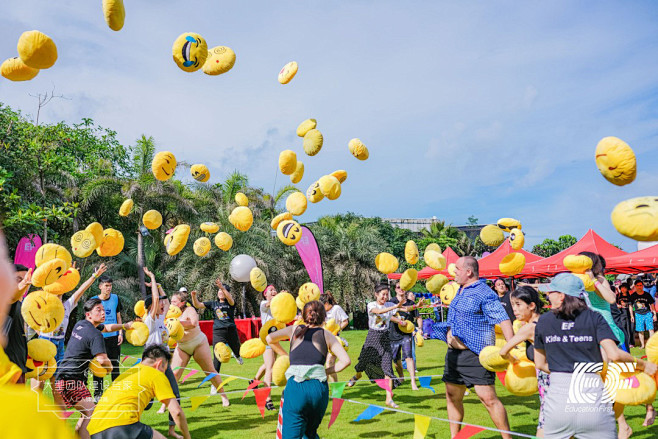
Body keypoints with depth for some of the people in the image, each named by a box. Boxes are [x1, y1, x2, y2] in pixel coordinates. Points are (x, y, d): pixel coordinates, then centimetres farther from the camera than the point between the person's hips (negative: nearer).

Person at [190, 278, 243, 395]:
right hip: (218, 332, 0)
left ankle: (237, 355, 62)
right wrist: (194, 297, -18)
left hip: (231, 330, 1)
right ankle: (214, 383, -2)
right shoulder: (213, 303, 9)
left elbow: (230, 299, -22)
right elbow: (198, 305, 3)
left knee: (237, 350, 21)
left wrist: (222, 287, -36)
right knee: (217, 358, -9)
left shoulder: (230, 303, 2)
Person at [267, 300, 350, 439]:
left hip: (295, 387, -1)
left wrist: (286, 356, 23)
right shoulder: (326, 334, 13)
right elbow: (345, 360, 4)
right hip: (319, 388, 1)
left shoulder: (294, 330, 17)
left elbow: (269, 338, 12)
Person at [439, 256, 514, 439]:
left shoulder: (484, 293, -13)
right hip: (453, 354, 9)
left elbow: (503, 319, -21)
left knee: (488, 398, -10)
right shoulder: (460, 292, 16)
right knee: (453, 397, 16)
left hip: (474, 355, -9)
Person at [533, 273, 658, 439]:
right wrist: (643, 365, 8)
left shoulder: (543, 321, 7)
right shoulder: (594, 317, 4)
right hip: (593, 400, 0)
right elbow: (614, 354, -8)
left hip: (557, 396, 1)